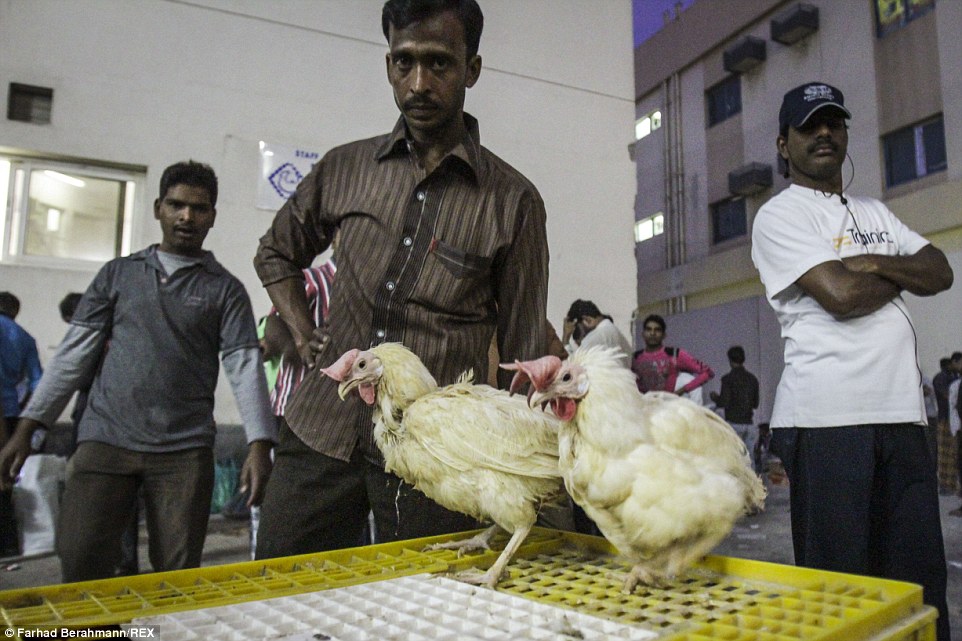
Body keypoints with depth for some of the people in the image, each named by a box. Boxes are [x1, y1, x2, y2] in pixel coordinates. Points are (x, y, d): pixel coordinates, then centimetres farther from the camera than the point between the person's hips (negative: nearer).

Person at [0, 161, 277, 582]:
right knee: (79, 562, -3)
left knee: (177, 577, 2)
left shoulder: (225, 289, 6)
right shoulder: (118, 274, 12)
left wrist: (259, 445, -14)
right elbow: (74, 353, 10)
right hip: (105, 439, 2)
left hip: (185, 449, -1)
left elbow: (245, 366, -3)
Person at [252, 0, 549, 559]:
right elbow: (277, 252, 25)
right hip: (322, 434, 3)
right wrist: (302, 332, 10)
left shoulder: (513, 201, -2)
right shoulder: (345, 169, 7)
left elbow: (523, 356, 2)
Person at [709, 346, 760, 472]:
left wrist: (715, 398, 6)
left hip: (733, 423, -5)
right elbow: (755, 404, 14)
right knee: (749, 458, 7)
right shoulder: (752, 378, 9)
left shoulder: (728, 378, -8)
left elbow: (724, 403, -13)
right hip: (749, 423, 5)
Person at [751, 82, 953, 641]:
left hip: (903, 411, 7)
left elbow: (941, 273, 12)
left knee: (921, 577, 10)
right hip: (827, 419, -6)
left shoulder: (876, 212, 22)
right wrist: (903, 274, 5)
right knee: (838, 580, 2)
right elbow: (841, 294, -13)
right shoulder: (780, 215, -1)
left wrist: (876, 263, -6)